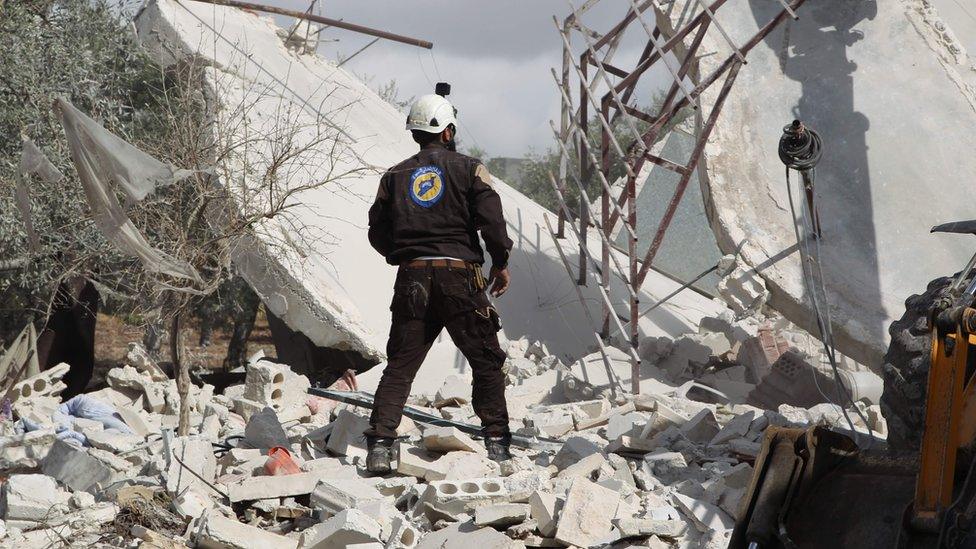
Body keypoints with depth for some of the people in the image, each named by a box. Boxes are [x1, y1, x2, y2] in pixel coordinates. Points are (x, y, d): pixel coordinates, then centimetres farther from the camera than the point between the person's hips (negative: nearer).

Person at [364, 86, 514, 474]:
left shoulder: (395, 176, 11)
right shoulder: (469, 169, 1)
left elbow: (378, 233, 12)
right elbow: (491, 220, -7)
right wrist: (500, 263, 5)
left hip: (412, 278, 3)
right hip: (459, 274, -3)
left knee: (400, 365, 5)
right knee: (486, 361, 9)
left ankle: (379, 445, -5)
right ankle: (496, 441, 7)